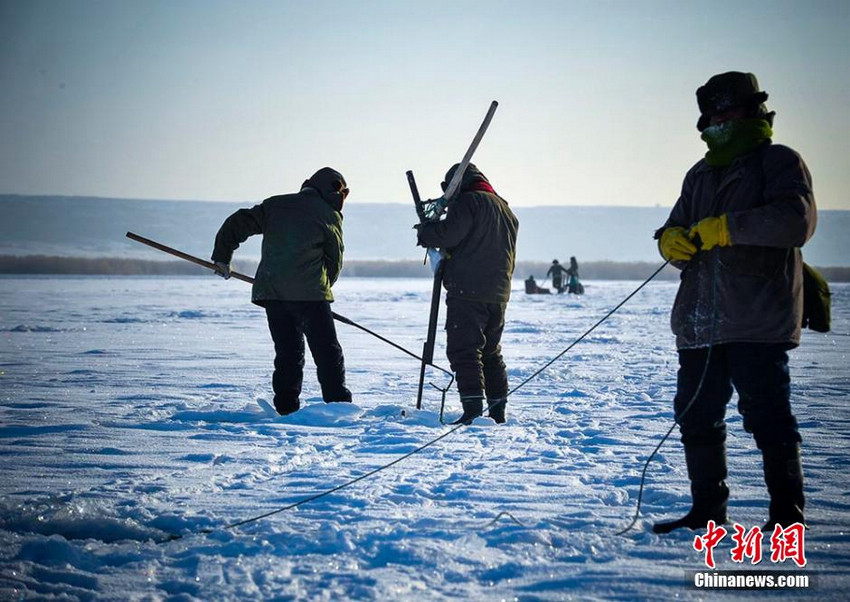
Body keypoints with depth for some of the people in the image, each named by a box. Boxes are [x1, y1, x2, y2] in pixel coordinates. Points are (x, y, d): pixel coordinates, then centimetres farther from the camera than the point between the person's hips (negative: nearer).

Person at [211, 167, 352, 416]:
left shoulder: (275, 204, 15)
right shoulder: (329, 215, 5)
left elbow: (238, 223, 11)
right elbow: (335, 262, 9)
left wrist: (222, 257, 20)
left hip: (269, 290, 4)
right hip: (309, 292, -4)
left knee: (288, 351, 12)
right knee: (327, 351, 4)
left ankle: (286, 408, 8)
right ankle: (338, 404, 0)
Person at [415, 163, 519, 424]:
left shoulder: (467, 202, -6)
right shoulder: (506, 210, 21)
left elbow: (448, 234, -17)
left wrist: (424, 231, 2)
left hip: (467, 292, -8)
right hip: (498, 295, 8)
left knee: (464, 351, -9)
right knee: (491, 352, 17)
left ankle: (473, 410, -18)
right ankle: (497, 410, 18)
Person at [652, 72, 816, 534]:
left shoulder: (779, 162, 0)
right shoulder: (701, 175, 22)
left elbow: (796, 220, -17)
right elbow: (678, 230, 20)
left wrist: (724, 227, -21)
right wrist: (672, 240, -4)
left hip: (759, 322, -7)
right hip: (701, 321, 7)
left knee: (768, 417, -6)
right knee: (696, 416, 9)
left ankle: (787, 513, 5)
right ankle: (708, 509, 20)